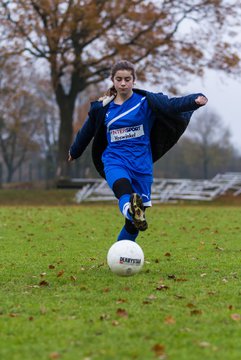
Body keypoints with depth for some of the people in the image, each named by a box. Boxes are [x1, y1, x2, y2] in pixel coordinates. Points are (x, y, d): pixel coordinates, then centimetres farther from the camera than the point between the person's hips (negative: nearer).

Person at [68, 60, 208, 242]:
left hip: (141, 163, 0)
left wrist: (195, 100, -36)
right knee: (122, 187, -36)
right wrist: (74, 152, 37)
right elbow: (86, 131, 22)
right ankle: (131, 209, -69)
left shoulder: (146, 101, -2)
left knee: (136, 217, 2)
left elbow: (171, 104, -18)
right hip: (114, 160, 0)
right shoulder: (103, 107, 6)